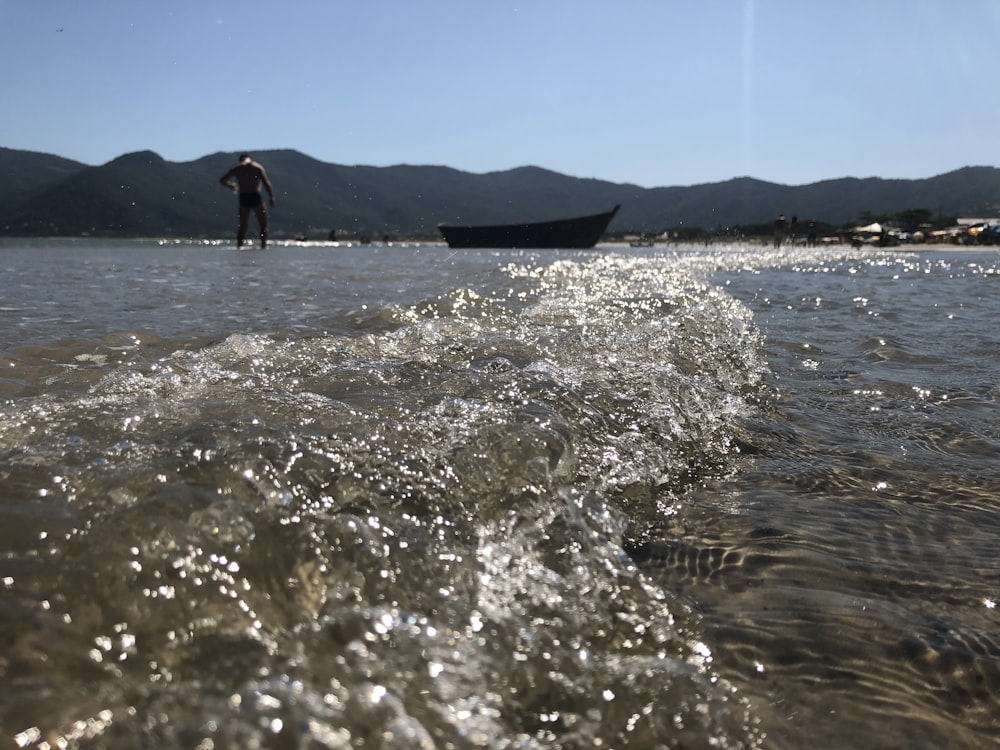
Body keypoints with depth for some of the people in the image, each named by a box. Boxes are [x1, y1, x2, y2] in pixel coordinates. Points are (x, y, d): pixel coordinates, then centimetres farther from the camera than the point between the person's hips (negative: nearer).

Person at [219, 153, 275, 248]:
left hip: (243, 198, 3)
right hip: (256, 197, -3)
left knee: (243, 226, 14)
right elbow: (266, 183, -9)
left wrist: (231, 186, 38)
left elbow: (222, 180, 20)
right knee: (263, 225, 6)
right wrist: (272, 197, -9)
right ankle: (263, 246, -4)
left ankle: (239, 246, 7)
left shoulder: (236, 169, 12)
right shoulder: (258, 167, 3)